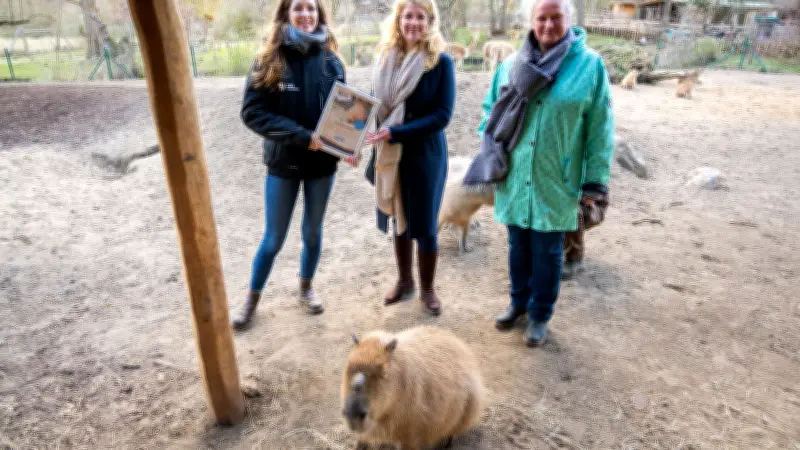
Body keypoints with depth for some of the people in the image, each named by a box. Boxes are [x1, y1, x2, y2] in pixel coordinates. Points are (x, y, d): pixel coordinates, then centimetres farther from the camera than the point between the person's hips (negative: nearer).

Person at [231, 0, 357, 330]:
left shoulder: (331, 61, -2)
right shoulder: (269, 60, -8)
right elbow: (252, 112, -14)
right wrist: (301, 135, -23)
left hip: (322, 163, 2)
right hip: (283, 163, -2)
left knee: (313, 232, 17)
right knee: (273, 238, 7)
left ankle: (306, 289, 39)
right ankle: (252, 298, 29)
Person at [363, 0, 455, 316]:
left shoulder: (441, 62, -10)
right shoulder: (385, 58, 3)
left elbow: (442, 115, -15)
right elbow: (377, 104, 12)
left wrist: (396, 132, -22)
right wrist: (374, 134, -6)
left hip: (425, 156, -4)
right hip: (390, 155, 4)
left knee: (424, 226, 6)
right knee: (399, 221, 16)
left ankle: (427, 288, 27)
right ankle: (404, 282, 35)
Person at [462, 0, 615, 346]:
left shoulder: (590, 65, -7)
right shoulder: (511, 64, 2)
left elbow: (600, 132, -7)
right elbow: (491, 111, 14)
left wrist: (595, 186, -9)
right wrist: (489, 152, 1)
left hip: (555, 185, -3)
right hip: (514, 181, 3)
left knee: (547, 254, 11)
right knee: (518, 248, 18)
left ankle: (540, 315, 31)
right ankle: (519, 301, 40)